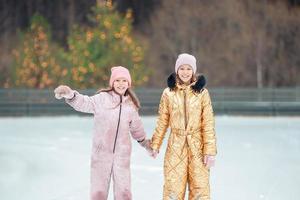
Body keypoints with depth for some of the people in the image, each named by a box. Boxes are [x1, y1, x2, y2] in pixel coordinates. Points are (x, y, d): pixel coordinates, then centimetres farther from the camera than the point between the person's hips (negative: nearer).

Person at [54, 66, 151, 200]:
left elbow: (136, 127, 20)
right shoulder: (102, 98, -9)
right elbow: (84, 103, -27)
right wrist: (70, 94, -47)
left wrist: (145, 142, 33)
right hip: (101, 153, -3)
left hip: (122, 155, 3)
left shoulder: (131, 104, 4)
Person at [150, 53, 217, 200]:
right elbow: (162, 122, 10)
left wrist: (210, 152, -6)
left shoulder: (202, 93, 0)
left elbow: (208, 124, -2)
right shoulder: (168, 93, 3)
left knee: (200, 188, -2)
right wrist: (155, 146, 9)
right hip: (175, 146, 1)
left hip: (197, 146, -1)